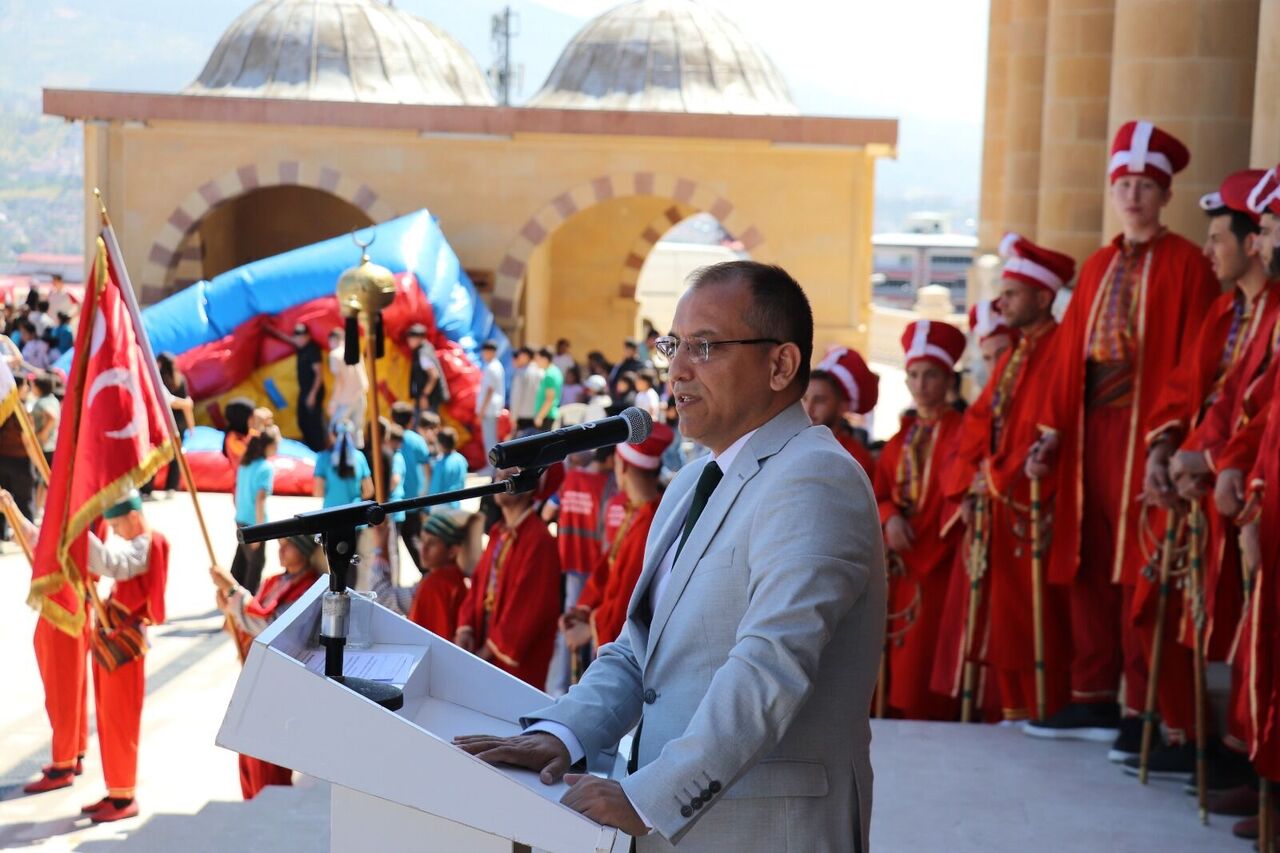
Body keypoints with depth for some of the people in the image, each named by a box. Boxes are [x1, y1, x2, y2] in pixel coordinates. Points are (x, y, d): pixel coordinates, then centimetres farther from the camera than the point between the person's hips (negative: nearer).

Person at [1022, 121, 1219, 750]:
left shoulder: (1185, 264, -1)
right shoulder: (1097, 268, 17)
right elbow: (1069, 351, 13)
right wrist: (1051, 429, 6)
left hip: (1146, 432, -6)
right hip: (1089, 431, 6)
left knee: (1138, 570, -5)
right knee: (1088, 566, 8)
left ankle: (1142, 709, 1)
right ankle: (1094, 700, 15)